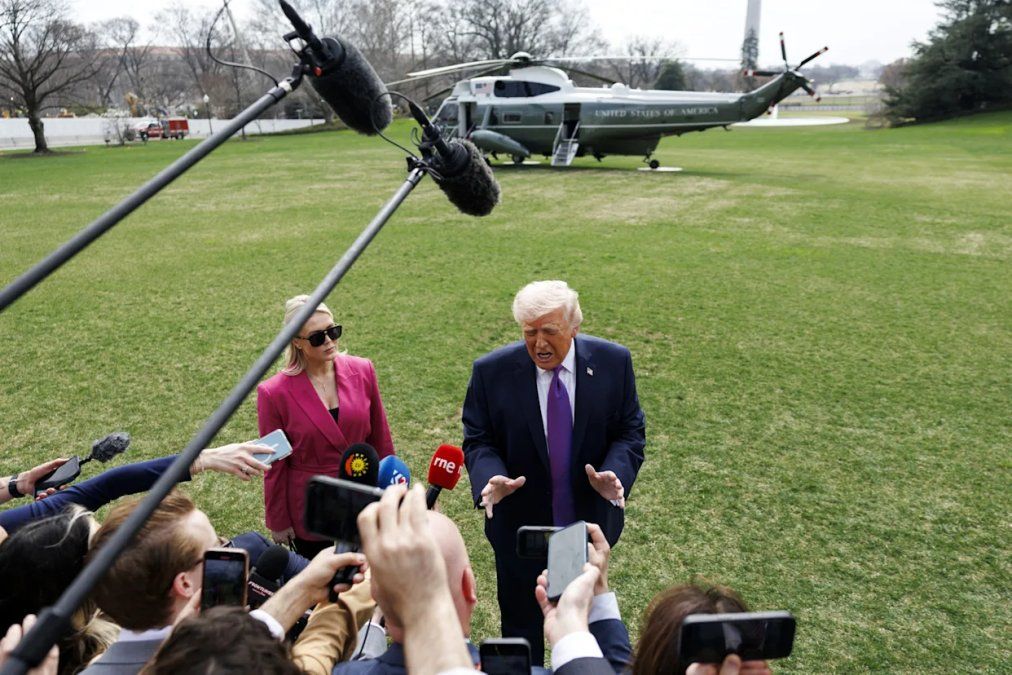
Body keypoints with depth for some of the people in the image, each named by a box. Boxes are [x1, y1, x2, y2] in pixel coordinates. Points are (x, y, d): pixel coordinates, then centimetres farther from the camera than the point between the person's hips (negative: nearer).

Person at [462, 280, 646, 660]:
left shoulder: (614, 362, -12)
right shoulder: (492, 372, -15)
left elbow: (630, 432, -5)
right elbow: (478, 439, -8)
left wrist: (614, 474, -25)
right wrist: (490, 478, -28)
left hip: (591, 522, 2)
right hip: (520, 525, -1)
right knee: (521, 628, 18)